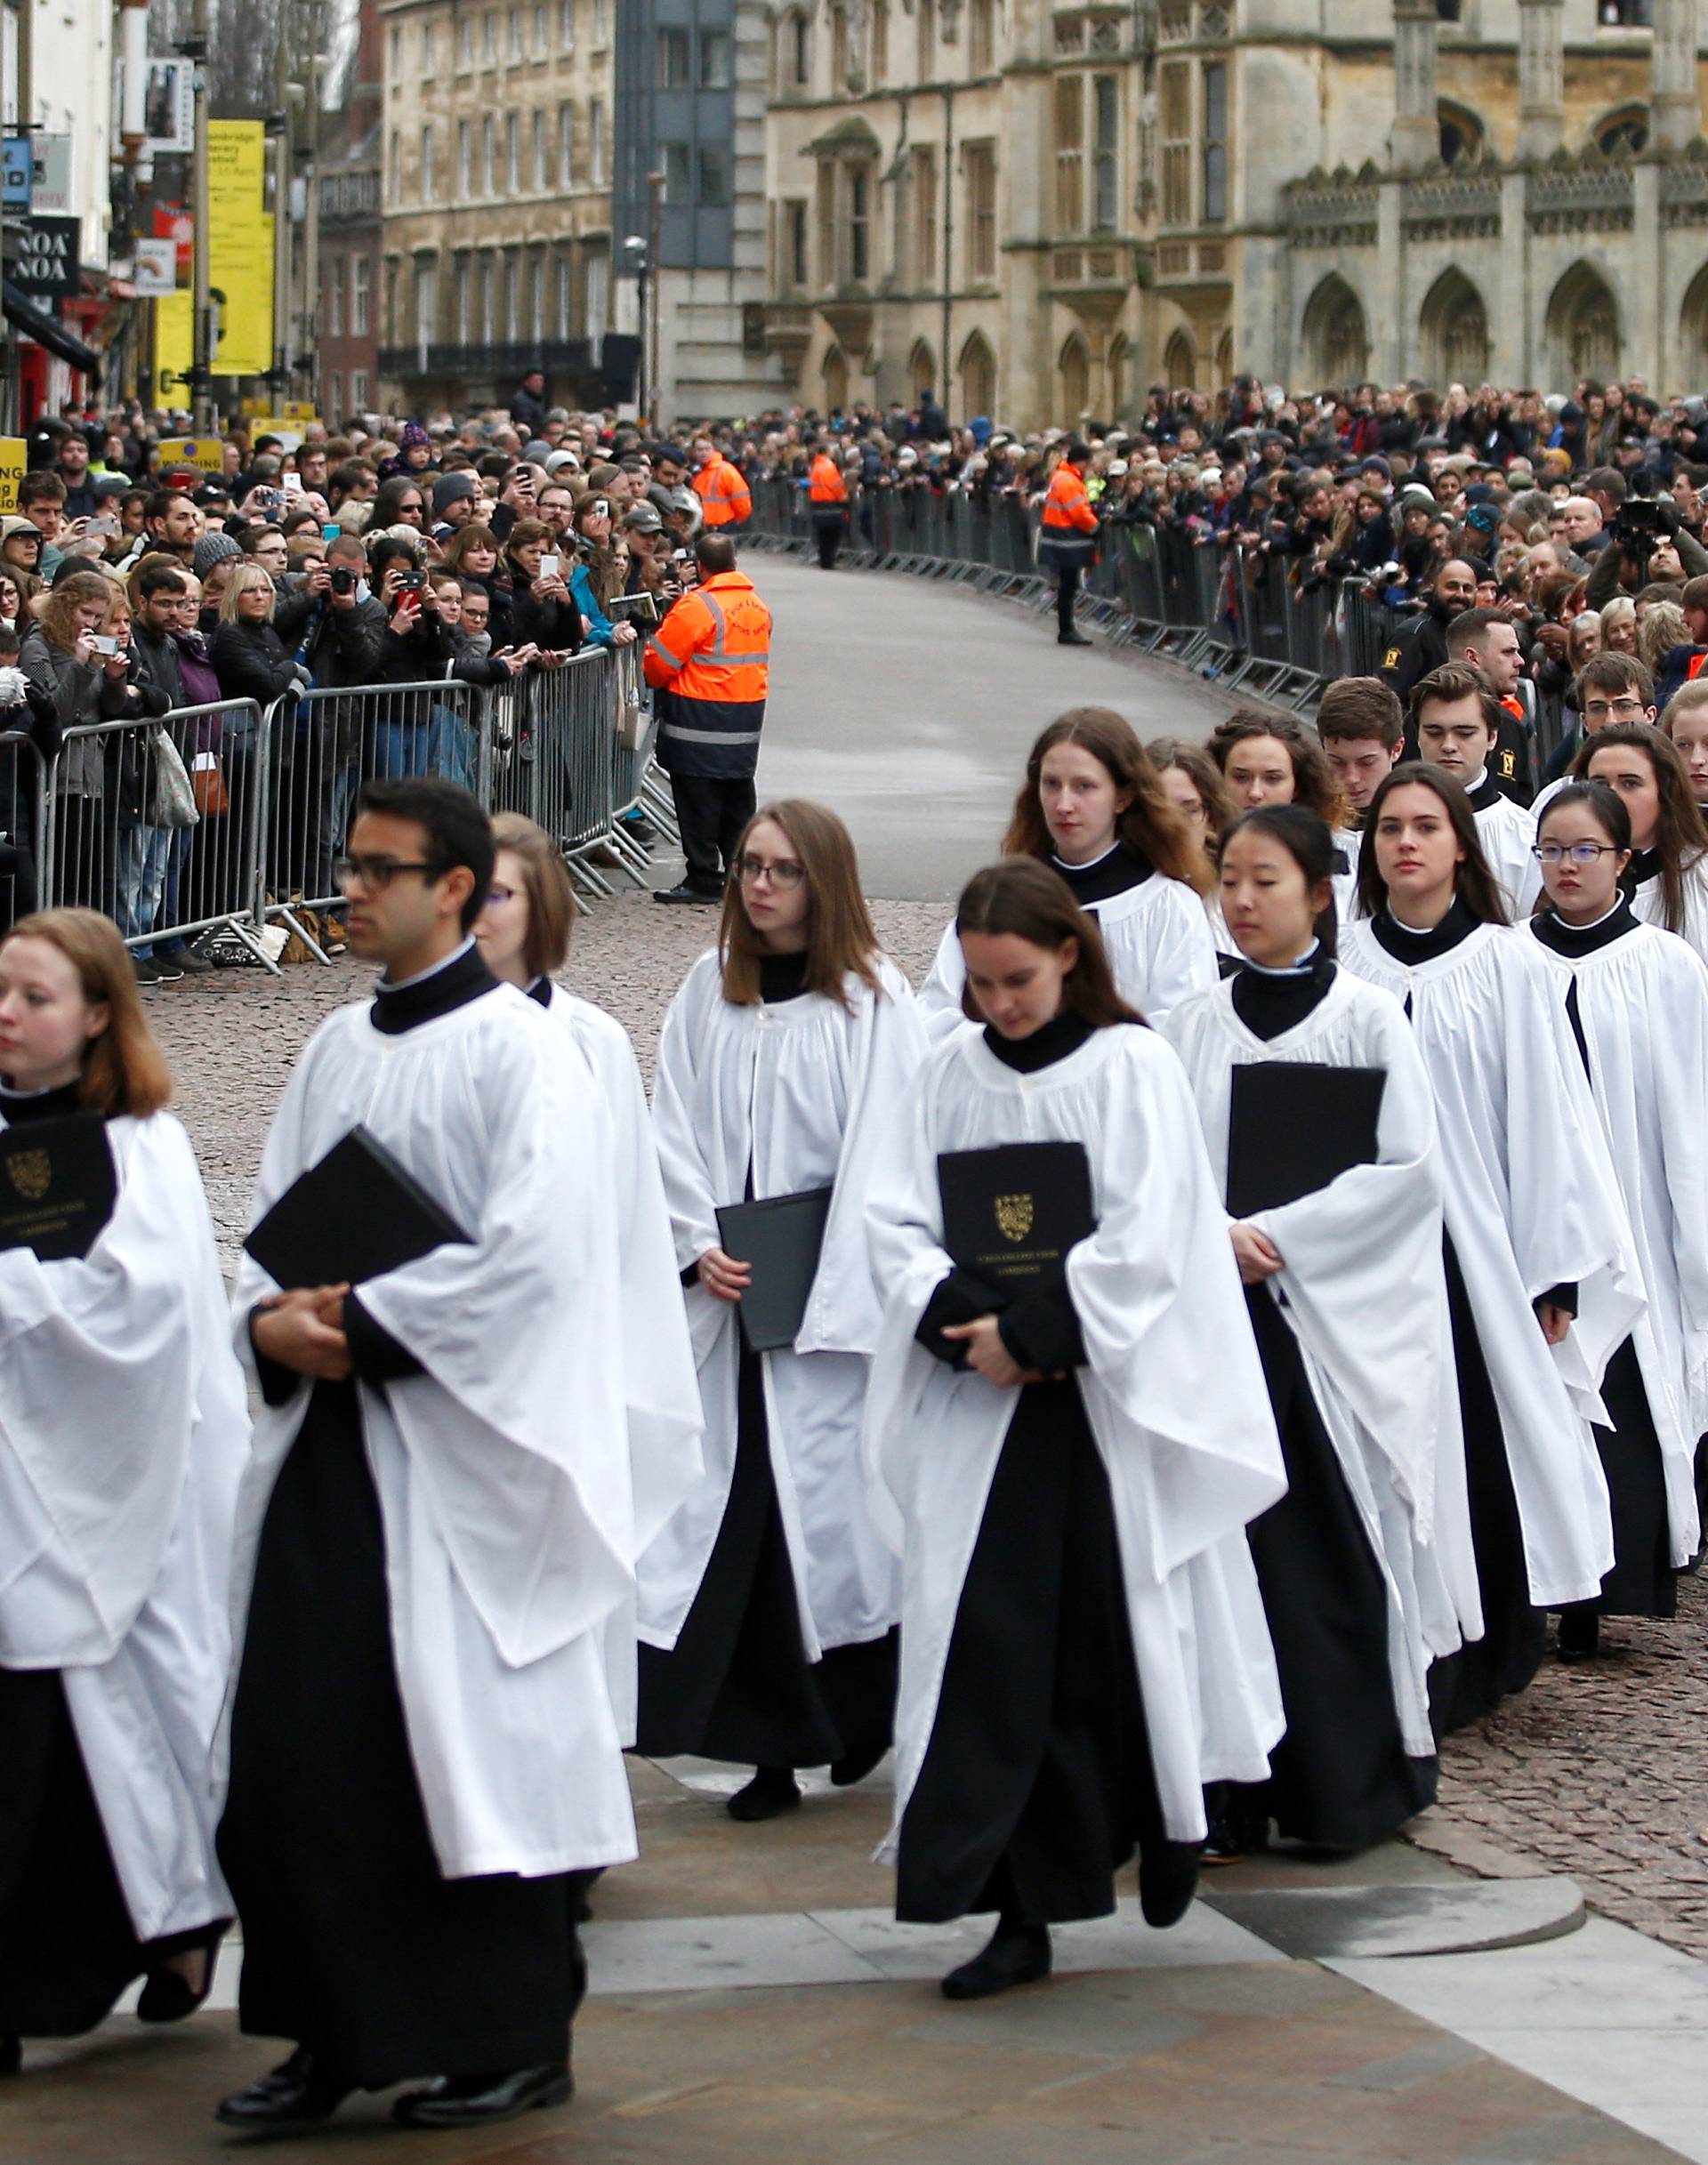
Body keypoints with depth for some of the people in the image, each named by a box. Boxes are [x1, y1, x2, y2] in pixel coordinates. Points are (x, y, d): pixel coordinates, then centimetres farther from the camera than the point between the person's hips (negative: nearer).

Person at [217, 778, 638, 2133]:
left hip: (458, 1449, -7)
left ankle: (516, 2044, 12)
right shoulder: (337, 1051, 14)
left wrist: (364, 1326, -14)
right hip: (327, 1436, 7)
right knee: (298, 1741, 4)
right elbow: (273, 1220, 17)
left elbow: (531, 1252, -18)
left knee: (472, 1748, -1)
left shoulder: (518, 1053, -9)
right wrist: (275, 1319, -4)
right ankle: (335, 2035, 14)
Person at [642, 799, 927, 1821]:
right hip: (727, 1292, 4)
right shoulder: (709, 993, 10)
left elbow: (884, 1153, -8)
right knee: (737, 1501, 0)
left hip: (836, 1294, -4)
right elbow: (675, 1132, 10)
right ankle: (773, 1743, 4)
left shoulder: (874, 1001, -5)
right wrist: (700, 1247, -4)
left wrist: (835, 1290, -14)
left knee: (833, 1496, -3)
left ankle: (864, 1714, 16)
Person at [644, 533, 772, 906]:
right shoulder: (758, 606, 8)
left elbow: (660, 662, -10)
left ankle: (704, 879, -2)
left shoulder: (697, 606, -15)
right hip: (748, 716, 7)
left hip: (701, 721, -7)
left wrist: (656, 681, 10)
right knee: (738, 797, 15)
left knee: (699, 799, -2)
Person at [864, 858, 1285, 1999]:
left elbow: (1142, 1242, -11)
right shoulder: (951, 1076, 8)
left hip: (1107, 1401, -3)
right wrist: (962, 1322, -13)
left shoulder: (1131, 1068, -4)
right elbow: (898, 1225, 4)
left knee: (1115, 1634, 4)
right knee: (989, 1649, -3)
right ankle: (1018, 1913, 0)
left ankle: (1168, 1819, 32)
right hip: (978, 1405, 3)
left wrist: (1033, 1329, -16)